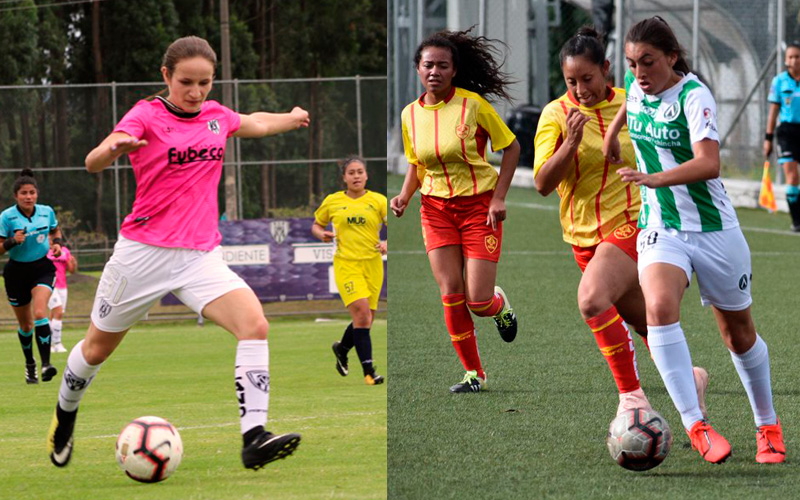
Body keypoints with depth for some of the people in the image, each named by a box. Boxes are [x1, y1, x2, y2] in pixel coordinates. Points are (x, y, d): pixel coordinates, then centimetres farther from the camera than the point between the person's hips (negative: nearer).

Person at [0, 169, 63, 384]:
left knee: (39, 313, -23)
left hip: (43, 267, 0)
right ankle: (29, 364, 34)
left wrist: (57, 243, -2)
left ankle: (46, 363, -28)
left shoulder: (46, 212, -3)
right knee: (25, 324, 10)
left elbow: (55, 231, 18)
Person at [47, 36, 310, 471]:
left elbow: (255, 123, 32)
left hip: (201, 255, 3)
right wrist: (112, 149, -48)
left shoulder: (216, 116, 7)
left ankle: (253, 439, -27)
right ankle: (64, 418, 43)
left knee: (254, 325, -22)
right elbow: (92, 162, -26)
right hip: (143, 252, -3)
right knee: (98, 348, 13)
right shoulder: (146, 115, -10)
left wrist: (294, 118, 45)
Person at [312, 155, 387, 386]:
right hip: (346, 264, -2)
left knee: (365, 320, 7)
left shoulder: (378, 201, 3)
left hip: (372, 264, 2)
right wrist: (322, 234, -2)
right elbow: (316, 226, 20)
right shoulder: (332, 202, 6)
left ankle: (342, 348, 40)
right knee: (362, 313, -19)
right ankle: (368, 371, -17)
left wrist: (387, 243, -21)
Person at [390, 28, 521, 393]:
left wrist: (499, 198, -11)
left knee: (479, 302, -9)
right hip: (436, 209, 3)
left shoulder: (472, 103, -12)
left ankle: (500, 305, 29)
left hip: (479, 205, -3)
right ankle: (473, 373, 7)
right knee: (451, 295, -5)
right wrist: (405, 196, -3)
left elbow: (511, 147, -4)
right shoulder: (411, 114, 1)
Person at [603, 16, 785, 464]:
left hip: (713, 229, -4)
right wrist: (612, 133, 28)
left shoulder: (694, 96, -19)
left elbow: (709, 163, -34)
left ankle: (768, 426, 32)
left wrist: (654, 178, -46)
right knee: (660, 306, -26)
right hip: (661, 229, 4)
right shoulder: (636, 86, -1)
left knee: (739, 333, 10)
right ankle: (695, 424, -27)